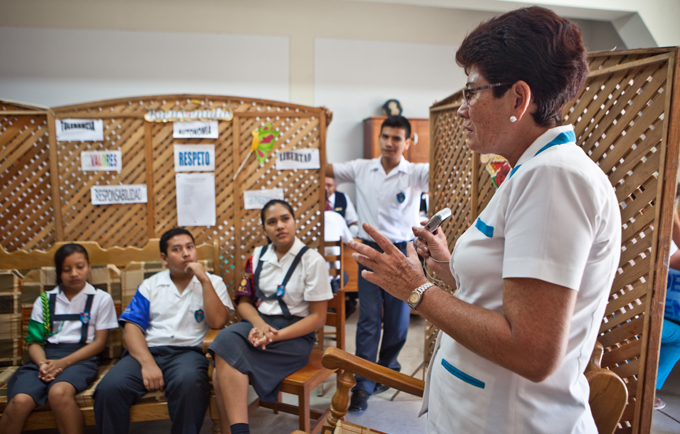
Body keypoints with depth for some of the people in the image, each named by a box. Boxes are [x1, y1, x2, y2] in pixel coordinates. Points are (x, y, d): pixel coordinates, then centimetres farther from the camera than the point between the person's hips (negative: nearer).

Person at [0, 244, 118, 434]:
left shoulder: (101, 299, 7)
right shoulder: (44, 301, 15)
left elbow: (99, 342, 3)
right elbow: (34, 342, 9)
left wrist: (64, 362, -11)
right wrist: (43, 364, -13)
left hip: (81, 357, -2)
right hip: (45, 356, 3)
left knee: (59, 393, -35)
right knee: (20, 401, -28)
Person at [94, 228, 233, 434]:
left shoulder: (212, 282, 11)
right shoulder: (151, 285, 16)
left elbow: (217, 322, -3)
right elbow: (131, 326, 4)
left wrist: (204, 280, -8)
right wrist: (147, 363, -12)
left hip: (188, 351, -2)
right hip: (147, 350, 2)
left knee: (188, 382, -36)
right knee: (109, 388, -27)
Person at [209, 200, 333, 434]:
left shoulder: (312, 261, -5)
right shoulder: (258, 256, 9)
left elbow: (318, 318, -6)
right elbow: (244, 301, 12)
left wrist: (276, 335, -17)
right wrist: (260, 325, -11)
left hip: (294, 334, -5)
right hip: (258, 324, 5)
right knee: (225, 339, -30)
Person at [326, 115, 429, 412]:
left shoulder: (416, 173, -6)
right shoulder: (361, 169, 3)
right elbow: (323, 168, 6)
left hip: (401, 251, -1)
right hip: (369, 250, 1)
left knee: (397, 319, 11)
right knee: (368, 320, 2)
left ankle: (387, 369, 35)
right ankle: (363, 385, 9)